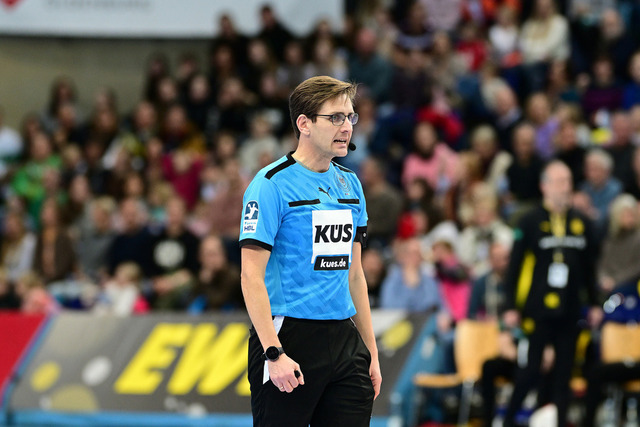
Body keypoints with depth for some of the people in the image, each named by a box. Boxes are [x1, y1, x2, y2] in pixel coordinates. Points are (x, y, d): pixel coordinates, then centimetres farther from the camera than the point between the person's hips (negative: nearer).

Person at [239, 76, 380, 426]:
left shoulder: (350, 184, 14)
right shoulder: (271, 184, -9)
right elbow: (251, 275, -14)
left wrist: (371, 351, 15)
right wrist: (273, 352, -21)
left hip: (344, 341, 7)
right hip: (288, 337, -7)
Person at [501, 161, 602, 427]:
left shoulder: (582, 224, 9)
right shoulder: (530, 222, -3)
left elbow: (589, 268, 17)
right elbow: (514, 266, -2)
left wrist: (594, 304, 14)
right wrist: (511, 307, -6)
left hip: (569, 314, 4)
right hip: (537, 312, -4)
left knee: (563, 374, 4)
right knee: (529, 370, -5)